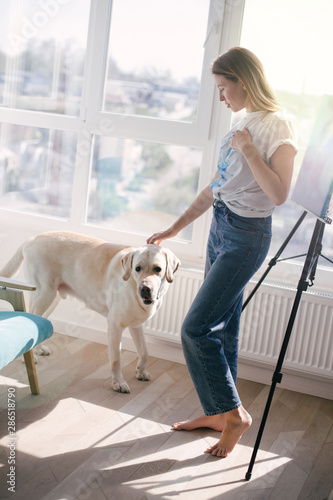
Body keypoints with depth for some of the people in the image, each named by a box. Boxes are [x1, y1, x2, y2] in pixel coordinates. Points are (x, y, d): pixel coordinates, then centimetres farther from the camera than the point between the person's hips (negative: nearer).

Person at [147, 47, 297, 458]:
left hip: (247, 235, -8)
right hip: (221, 226, 8)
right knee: (222, 327, 14)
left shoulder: (277, 125, -12)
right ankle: (217, 412, 27)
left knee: (196, 328, -9)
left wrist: (247, 149, -19)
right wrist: (175, 228, 17)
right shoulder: (243, 123, 12)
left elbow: (279, 194, -21)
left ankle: (234, 412, 8)